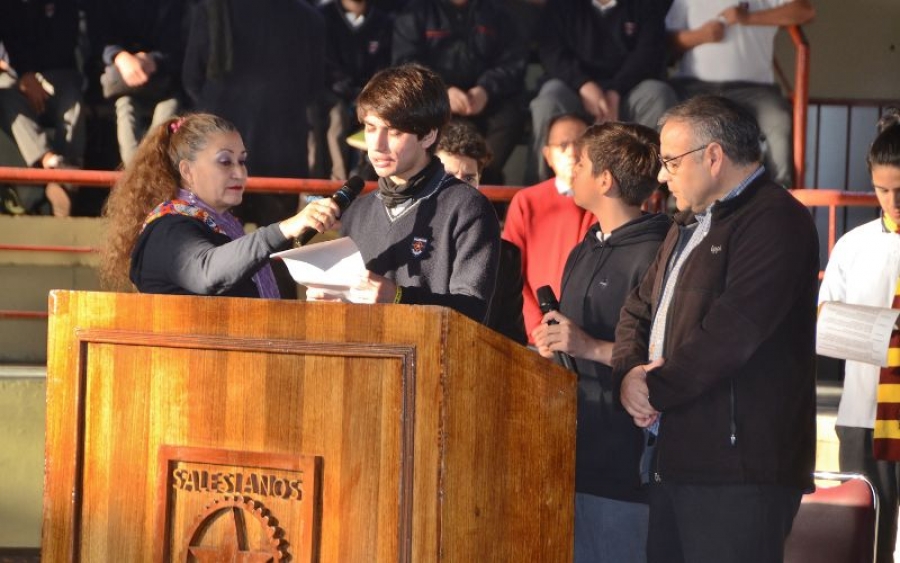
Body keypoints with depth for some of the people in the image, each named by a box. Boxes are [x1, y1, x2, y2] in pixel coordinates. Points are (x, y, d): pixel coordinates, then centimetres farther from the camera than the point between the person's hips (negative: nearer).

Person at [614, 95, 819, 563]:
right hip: (674, 460, 10)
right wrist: (630, 372, 0)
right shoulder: (690, 224, 23)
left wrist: (656, 388, -11)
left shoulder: (774, 221, -11)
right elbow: (639, 310, 21)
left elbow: (731, 332, -20)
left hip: (737, 468, -9)